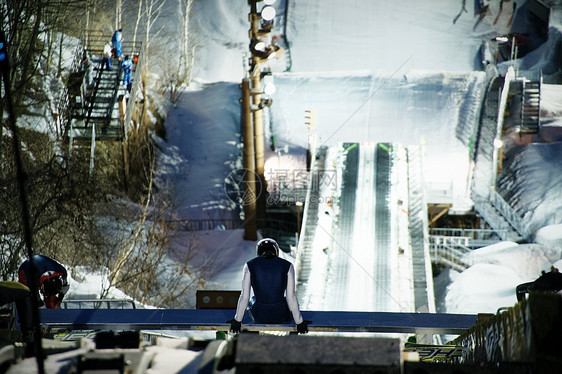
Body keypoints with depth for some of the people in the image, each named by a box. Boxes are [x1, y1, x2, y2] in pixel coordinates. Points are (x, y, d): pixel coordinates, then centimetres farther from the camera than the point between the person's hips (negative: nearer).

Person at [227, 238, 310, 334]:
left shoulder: (250, 265, -8)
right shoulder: (287, 266, -9)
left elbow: (244, 296, -7)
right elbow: (291, 297, -10)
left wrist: (237, 320, 4)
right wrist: (299, 322, -1)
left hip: (259, 315, 1)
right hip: (281, 317, -1)